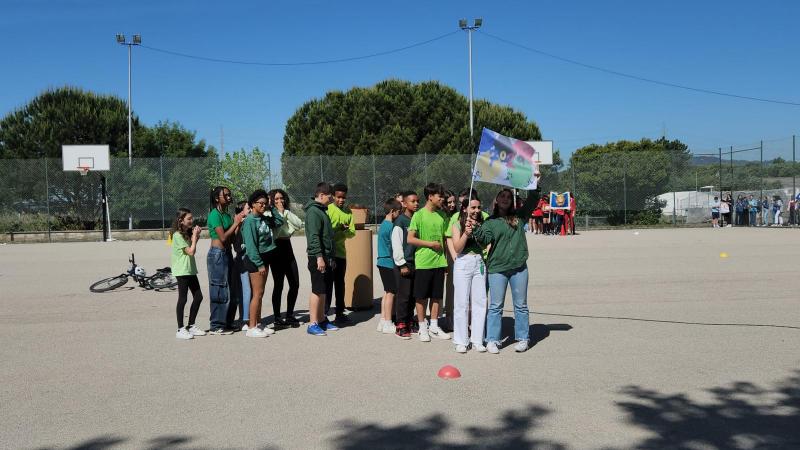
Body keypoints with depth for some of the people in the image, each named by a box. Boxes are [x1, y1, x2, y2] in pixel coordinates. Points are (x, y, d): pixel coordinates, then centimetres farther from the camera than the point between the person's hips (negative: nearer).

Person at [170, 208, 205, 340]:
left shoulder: (187, 233, 14)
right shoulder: (178, 235, -14)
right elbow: (191, 251, -17)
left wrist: (196, 237, 3)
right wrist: (195, 236, -9)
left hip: (190, 270, 9)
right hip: (182, 271, -9)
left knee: (198, 297, 9)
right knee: (182, 299, -4)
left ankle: (191, 326, 19)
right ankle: (180, 329, 4)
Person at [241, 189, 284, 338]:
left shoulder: (264, 218, 9)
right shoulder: (250, 221, -14)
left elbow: (279, 221, 20)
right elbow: (250, 245, -17)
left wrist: (271, 208, 11)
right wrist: (259, 264, -18)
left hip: (265, 258, 8)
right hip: (255, 259, -8)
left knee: (260, 294, 12)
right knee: (257, 294, -6)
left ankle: (258, 324, 19)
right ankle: (251, 328, -1)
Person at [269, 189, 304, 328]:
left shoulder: (287, 213, 12)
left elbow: (299, 224, -2)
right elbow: (274, 232, -21)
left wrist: (286, 212, -8)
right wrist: (280, 213, -15)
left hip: (288, 249, 7)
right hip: (276, 250, -7)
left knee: (295, 284, 6)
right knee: (279, 285, -2)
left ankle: (290, 315, 20)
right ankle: (277, 318, 9)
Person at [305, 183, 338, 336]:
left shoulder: (322, 211, 18)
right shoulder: (313, 211, -12)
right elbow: (313, 236, -21)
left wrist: (331, 257, 22)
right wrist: (319, 257, -25)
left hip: (326, 257, 10)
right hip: (318, 258, -10)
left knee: (323, 290, 13)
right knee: (317, 290, -7)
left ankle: (322, 320, 21)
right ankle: (313, 324, -2)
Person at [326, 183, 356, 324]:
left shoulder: (348, 212, 11)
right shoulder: (327, 210, -7)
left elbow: (352, 232, 7)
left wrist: (345, 231, -13)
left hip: (341, 253, 6)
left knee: (340, 284, 12)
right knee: (328, 284, -4)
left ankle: (340, 313, 20)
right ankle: (324, 313, 0)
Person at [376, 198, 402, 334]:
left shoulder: (383, 224, 13)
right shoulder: (391, 226, -16)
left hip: (382, 262, 9)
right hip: (389, 263, -9)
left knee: (387, 292, 13)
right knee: (391, 292, -3)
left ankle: (383, 322, 16)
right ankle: (387, 324, 1)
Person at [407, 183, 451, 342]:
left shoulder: (442, 215, 9)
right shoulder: (419, 215, -8)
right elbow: (410, 239, -11)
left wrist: (445, 256, 8)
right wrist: (431, 244, -12)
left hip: (439, 262, 5)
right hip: (423, 262, -5)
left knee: (437, 296, 12)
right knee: (422, 297, 5)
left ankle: (434, 326, 24)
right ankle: (422, 328, 17)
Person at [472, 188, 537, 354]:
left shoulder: (518, 217, 9)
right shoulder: (490, 221, 3)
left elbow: (531, 202, 9)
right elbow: (485, 239, -11)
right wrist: (476, 229, -28)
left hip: (519, 267, 2)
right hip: (497, 268, -2)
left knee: (521, 305, 10)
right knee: (495, 306, 3)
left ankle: (522, 338, 20)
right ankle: (492, 340, 10)